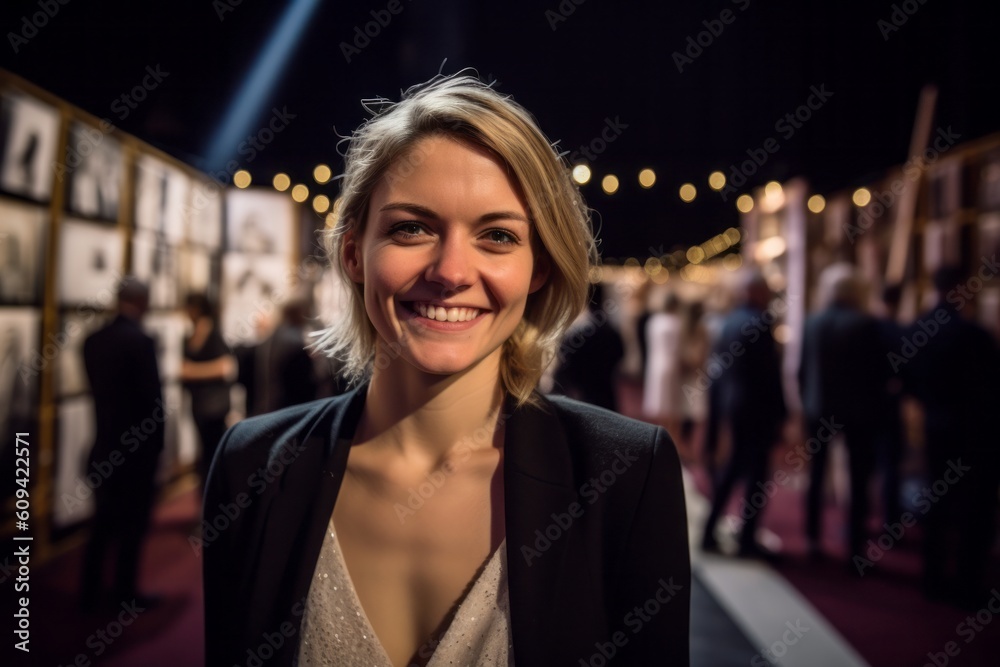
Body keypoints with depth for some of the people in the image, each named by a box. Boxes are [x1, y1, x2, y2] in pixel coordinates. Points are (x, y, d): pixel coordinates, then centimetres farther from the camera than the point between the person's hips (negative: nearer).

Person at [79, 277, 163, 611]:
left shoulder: (93, 340, 3)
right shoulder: (141, 341, -18)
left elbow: (97, 388, 10)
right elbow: (152, 396, -16)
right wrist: (157, 441, -4)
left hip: (105, 443, 6)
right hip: (137, 444, -6)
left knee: (102, 520, 16)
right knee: (133, 521, 6)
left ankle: (90, 592, 23)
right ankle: (126, 592, 16)